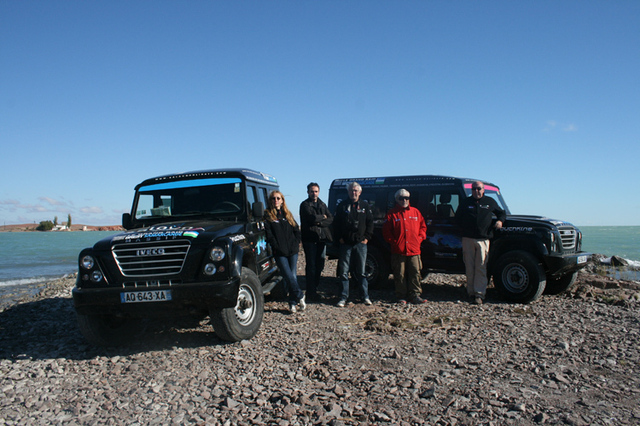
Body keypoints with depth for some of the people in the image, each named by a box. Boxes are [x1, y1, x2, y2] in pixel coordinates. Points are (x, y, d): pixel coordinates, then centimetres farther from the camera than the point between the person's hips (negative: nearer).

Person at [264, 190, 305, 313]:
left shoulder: (287, 214, 15)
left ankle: (293, 303, 9)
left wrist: (296, 244, 3)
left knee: (293, 276, 2)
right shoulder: (267, 215, 3)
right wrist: (278, 248, -11)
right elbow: (269, 235, -4)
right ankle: (300, 297, 4)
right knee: (289, 277, -10)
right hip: (280, 253, -3)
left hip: (292, 251, 3)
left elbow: (296, 230, 17)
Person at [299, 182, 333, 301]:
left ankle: (315, 287, 21)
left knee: (319, 265, 9)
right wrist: (323, 217, -1)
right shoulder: (305, 205, -2)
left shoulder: (322, 205, 17)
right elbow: (312, 217, -18)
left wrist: (320, 222, -11)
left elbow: (331, 219, 6)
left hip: (322, 238, 6)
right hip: (310, 239, -6)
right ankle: (311, 293, 0)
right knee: (311, 266, -5)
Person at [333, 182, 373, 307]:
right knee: (344, 272, 1)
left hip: (361, 243, 0)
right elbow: (336, 223, 6)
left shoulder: (364, 205, 9)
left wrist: (367, 237, 0)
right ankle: (344, 297, 8)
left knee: (361, 271, 7)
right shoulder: (342, 205, 5)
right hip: (346, 243, 0)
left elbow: (370, 222, 10)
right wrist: (339, 237, -3)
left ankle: (366, 296, 15)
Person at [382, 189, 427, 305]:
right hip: (398, 251, -2)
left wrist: (419, 239, 3)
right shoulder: (392, 214, 3)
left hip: (414, 250, 2)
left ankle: (415, 295, 10)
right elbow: (386, 231, 1)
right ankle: (401, 296, 11)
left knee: (415, 273, 2)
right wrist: (393, 242, -6)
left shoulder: (415, 212, 12)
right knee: (400, 275, 2)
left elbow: (423, 227, 16)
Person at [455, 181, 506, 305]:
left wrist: (500, 221, 1)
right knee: (469, 267, 3)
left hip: (483, 239, -1)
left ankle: (479, 294, -4)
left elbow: (501, 213, 22)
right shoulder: (466, 202, 11)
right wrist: (465, 227, 4)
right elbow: (458, 217, 18)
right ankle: (471, 292, 11)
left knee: (481, 267, -5)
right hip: (468, 239, 1)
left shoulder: (490, 202, 10)